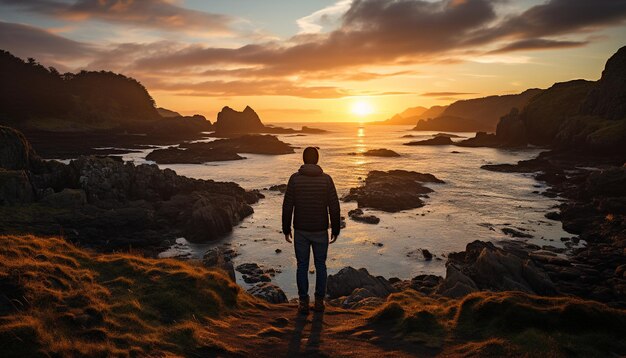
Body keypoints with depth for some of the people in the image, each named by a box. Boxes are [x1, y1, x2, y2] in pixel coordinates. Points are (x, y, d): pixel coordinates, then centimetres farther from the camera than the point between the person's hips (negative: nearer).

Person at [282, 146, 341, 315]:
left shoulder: (295, 178, -9)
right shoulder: (326, 179, -9)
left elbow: (287, 206, -8)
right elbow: (334, 208, -8)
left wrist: (286, 229, 4)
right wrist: (336, 230, 3)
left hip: (300, 231, 0)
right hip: (320, 231, 0)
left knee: (302, 266, 12)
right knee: (320, 265, 16)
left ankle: (303, 303, 15)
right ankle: (319, 301, 21)